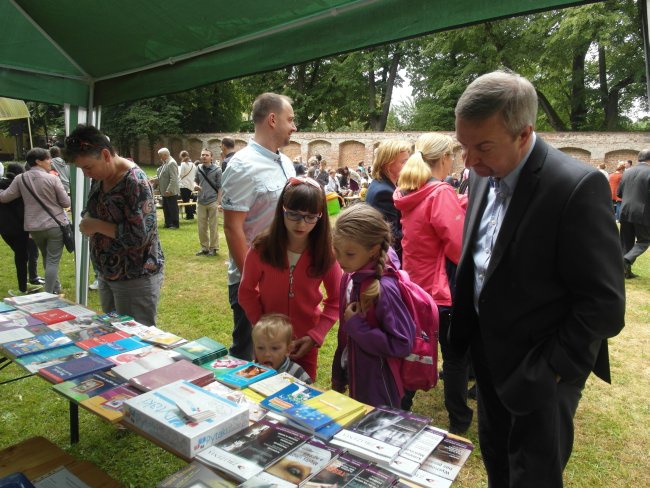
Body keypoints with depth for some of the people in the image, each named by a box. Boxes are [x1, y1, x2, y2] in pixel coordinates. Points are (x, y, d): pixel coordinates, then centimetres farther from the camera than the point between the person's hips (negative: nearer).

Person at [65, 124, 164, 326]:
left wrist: (97, 225, -19)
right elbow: (93, 209, 18)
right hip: (106, 275, 9)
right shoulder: (100, 177, 5)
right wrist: (87, 219, -5)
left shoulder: (135, 182, -21)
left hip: (135, 278, -9)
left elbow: (139, 235, -26)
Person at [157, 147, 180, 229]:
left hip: (171, 192, -9)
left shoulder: (171, 163, -17)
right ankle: (168, 223, 23)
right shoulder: (165, 163, 12)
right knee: (166, 208, 14)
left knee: (173, 208, 1)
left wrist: (169, 190, -24)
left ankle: (175, 224, 11)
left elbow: (173, 179, -23)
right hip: (165, 192, 9)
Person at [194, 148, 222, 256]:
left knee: (213, 227, 4)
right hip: (201, 202, 4)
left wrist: (218, 202, -9)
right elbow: (196, 180, 18)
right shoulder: (199, 168, 5)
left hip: (212, 202, -4)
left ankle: (213, 248, 14)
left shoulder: (217, 169, -6)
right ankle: (204, 248, 22)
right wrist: (195, 185, -7)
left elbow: (220, 187, -5)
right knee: (202, 227, 10)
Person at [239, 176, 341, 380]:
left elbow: (335, 300, -6)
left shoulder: (325, 253, -14)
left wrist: (315, 336, -15)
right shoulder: (261, 248, -15)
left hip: (305, 342, 0)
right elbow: (247, 292, -5)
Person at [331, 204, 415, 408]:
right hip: (355, 378, 8)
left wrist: (357, 326, -24)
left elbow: (402, 344, -24)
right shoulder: (351, 276, -4)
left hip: (379, 390, -7)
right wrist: (338, 376, 15)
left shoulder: (384, 288, -27)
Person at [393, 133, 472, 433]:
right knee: (456, 357, 11)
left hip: (415, 284, 8)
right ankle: (459, 421, 26)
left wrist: (463, 205, 3)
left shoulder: (410, 193, 5)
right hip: (442, 290, -7)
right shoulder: (441, 193, -20)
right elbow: (462, 249, -22)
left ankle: (399, 409, 31)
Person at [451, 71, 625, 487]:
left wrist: (550, 371, -17)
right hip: (490, 355, 7)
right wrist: (469, 335, 8)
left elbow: (604, 302, -21)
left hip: (540, 373, -6)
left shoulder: (578, 186, -24)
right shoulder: (485, 175, -1)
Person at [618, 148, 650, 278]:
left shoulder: (627, 172, 7)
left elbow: (619, 193, 12)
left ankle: (625, 270, 14)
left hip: (625, 212, 5)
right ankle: (626, 260, -13)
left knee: (626, 242, 12)